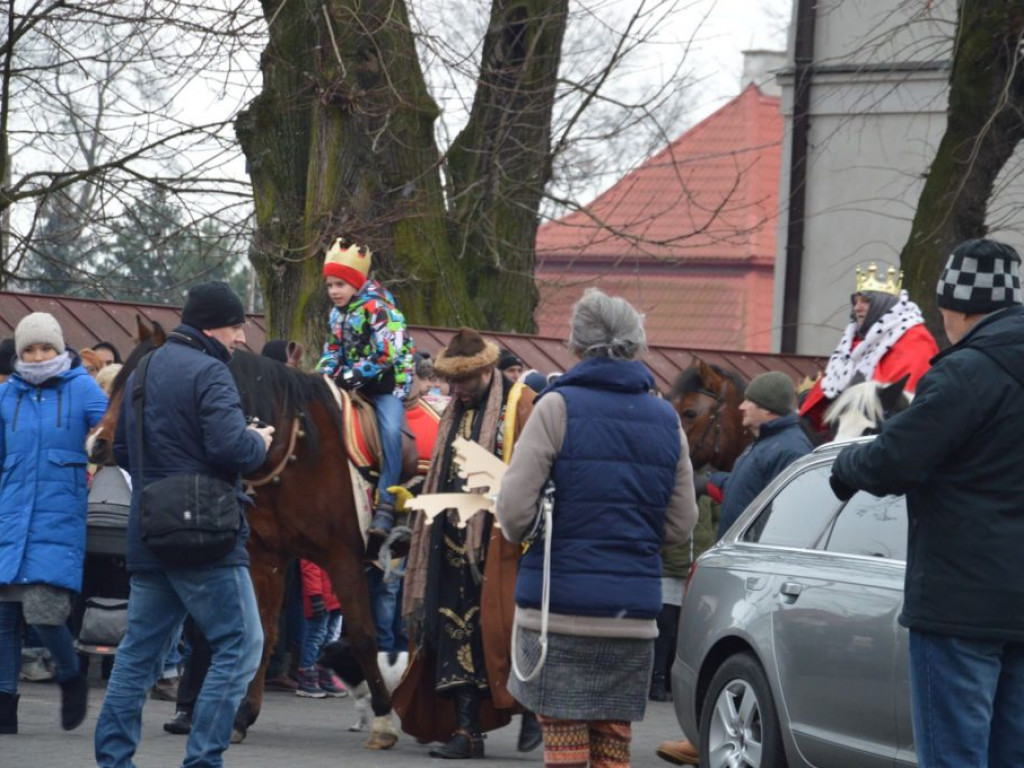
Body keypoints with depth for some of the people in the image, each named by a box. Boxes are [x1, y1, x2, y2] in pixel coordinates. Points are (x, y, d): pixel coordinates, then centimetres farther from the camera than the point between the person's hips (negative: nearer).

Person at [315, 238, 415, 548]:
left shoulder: (377, 307, -15)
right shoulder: (337, 313, 10)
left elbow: (387, 353, -24)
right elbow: (334, 349, 17)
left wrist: (355, 375, -25)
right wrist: (325, 375, -3)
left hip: (386, 381, -8)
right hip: (351, 382, 8)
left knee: (390, 431, -28)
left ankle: (386, 508, -32)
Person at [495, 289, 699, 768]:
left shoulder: (558, 407, -7)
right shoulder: (666, 421, 8)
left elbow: (514, 511, -11)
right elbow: (680, 526, 11)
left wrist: (520, 535, 10)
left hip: (560, 601, -4)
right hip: (634, 610, 4)